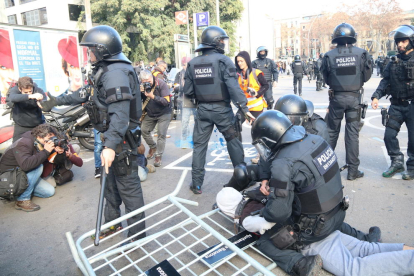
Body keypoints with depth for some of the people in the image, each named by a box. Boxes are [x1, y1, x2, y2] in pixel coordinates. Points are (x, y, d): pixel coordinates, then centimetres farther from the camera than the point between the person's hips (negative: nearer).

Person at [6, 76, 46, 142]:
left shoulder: (38, 90, -14)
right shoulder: (14, 90, -16)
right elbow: (12, 98, -40)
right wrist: (31, 96, -55)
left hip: (38, 124, 0)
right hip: (21, 126, 0)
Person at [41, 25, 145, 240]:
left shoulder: (116, 72, -19)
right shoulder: (105, 71, 14)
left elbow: (120, 113, -29)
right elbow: (85, 94, 25)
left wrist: (111, 145, -34)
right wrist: (57, 101, 29)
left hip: (121, 140, -11)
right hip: (112, 137, 11)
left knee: (128, 187, -2)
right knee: (111, 183, 23)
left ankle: (137, 235, 12)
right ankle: (112, 224, 41)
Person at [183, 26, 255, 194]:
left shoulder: (192, 63, 4)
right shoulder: (223, 60, -9)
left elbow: (188, 92, 5)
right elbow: (233, 87, -18)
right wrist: (244, 108, -17)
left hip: (202, 110, 3)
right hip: (221, 109, -3)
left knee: (199, 145, 10)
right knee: (233, 141, 13)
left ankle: (197, 184, 14)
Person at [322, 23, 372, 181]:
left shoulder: (329, 56, -6)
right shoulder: (361, 53, -6)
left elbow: (326, 79, 1)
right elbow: (366, 76, 1)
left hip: (336, 97, 0)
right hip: (354, 97, 0)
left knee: (332, 131, 14)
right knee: (352, 133, 5)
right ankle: (353, 170, 10)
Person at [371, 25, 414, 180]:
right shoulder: (393, 62, 9)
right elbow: (385, 81, 6)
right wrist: (376, 96, -8)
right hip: (396, 105, 4)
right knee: (389, 135, 3)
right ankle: (397, 163, 22)